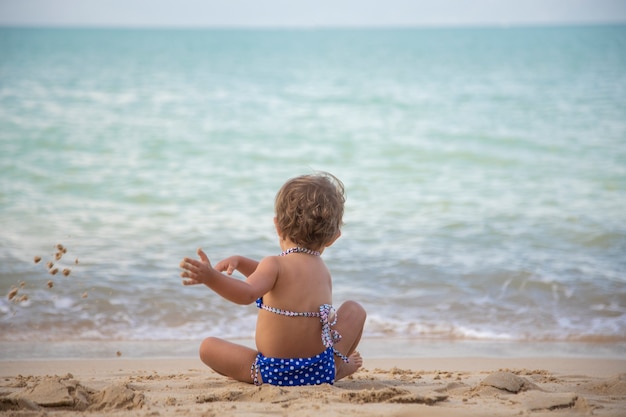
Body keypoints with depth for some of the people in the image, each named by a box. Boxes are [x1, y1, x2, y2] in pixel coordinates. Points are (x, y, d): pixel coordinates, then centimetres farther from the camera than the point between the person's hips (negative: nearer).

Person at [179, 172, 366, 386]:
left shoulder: (275, 265, -11)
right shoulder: (323, 270, 10)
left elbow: (247, 293, -31)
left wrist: (210, 277, -40)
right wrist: (240, 261, 21)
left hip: (272, 374, -5)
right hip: (322, 371, 5)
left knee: (207, 346, 14)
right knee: (355, 309, 24)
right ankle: (340, 367, 30)